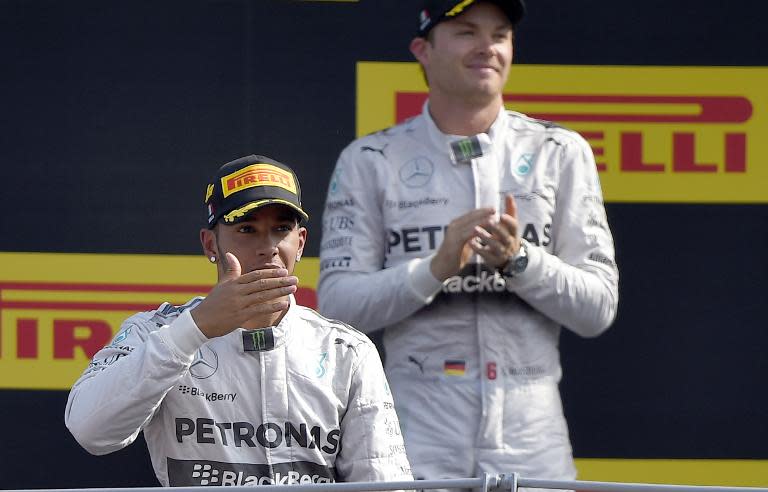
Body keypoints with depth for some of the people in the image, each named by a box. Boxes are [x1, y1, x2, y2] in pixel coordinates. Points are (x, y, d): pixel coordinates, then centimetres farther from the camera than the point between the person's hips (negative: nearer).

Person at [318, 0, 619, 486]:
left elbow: (598, 309, 4)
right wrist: (436, 268, -18)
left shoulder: (561, 154, 9)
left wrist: (520, 260, -14)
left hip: (532, 446, 1)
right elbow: (337, 302, -2)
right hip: (417, 445, -1)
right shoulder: (370, 162, 7)